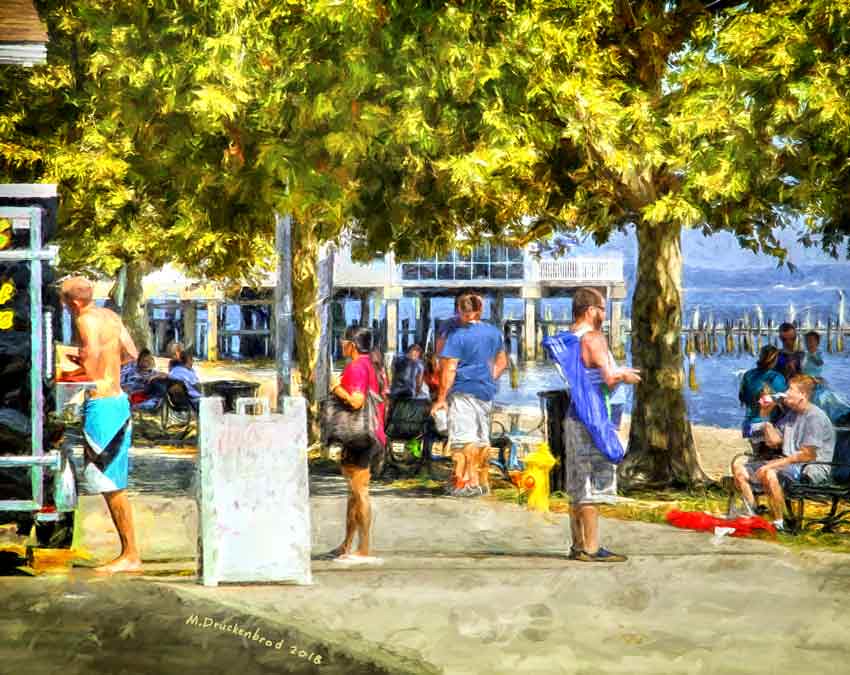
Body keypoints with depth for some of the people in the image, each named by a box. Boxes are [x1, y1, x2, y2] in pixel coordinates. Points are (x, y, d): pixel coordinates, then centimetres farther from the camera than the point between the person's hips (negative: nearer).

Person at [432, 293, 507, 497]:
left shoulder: (458, 336, -10)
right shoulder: (494, 333, 9)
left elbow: (449, 370, -12)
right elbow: (502, 362, 19)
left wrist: (441, 398, -9)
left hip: (463, 391, -7)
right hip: (486, 392, 7)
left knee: (464, 437, -8)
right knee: (482, 438, 13)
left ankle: (468, 482, -14)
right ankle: (483, 481, 19)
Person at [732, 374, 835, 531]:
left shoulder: (815, 417, -14)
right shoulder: (790, 413, 14)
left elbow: (807, 455, -20)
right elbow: (773, 441, 15)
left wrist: (773, 464, -22)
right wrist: (766, 416, 6)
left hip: (812, 469, -9)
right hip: (789, 463, 9)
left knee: (769, 474, -38)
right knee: (738, 464, 2)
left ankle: (779, 523, -25)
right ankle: (752, 516, 0)